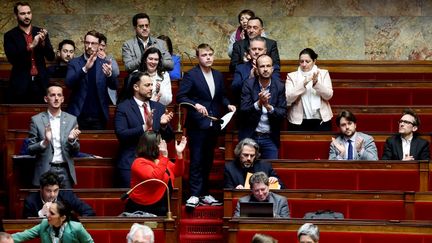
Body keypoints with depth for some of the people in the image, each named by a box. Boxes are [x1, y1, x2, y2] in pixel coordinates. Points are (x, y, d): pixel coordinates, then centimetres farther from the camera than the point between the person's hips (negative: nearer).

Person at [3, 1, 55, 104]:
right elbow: (12, 59, -11)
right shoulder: (10, 35, 0)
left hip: (40, 83, 2)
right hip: (21, 84, -2)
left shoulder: (40, 33, 9)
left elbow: (51, 57, 6)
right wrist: (31, 46, -21)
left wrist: (43, 42, -13)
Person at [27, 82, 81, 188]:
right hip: (45, 171, -2)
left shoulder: (71, 120, 8)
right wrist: (44, 142, -17)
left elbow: (76, 151, 9)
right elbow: (30, 150, 2)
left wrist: (71, 140, -12)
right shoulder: (36, 120, 3)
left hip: (65, 171, 2)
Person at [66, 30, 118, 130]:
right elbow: (69, 83, -11)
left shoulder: (104, 64, 7)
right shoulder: (74, 63, 4)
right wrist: (85, 68, -27)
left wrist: (109, 74, -27)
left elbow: (114, 86, -3)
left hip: (99, 117, 1)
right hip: (79, 116, -1)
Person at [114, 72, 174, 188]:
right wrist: (144, 127, -24)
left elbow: (168, 138, 13)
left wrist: (164, 125, -9)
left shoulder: (159, 107, 13)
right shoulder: (123, 108, -2)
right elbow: (121, 134, -14)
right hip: (130, 164, -4)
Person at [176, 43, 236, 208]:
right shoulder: (191, 75, -7)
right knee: (196, 160, -6)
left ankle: (204, 194, 17)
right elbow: (180, 97, -11)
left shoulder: (218, 76, 12)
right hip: (197, 125, -6)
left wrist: (228, 105, 2)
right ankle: (194, 195, -4)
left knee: (208, 161, 10)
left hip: (213, 125, 6)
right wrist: (195, 105, -24)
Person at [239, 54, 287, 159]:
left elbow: (283, 113, -4)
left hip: (270, 138, 1)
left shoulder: (279, 86, 0)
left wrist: (269, 107, -23)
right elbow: (243, 111, -10)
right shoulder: (248, 85, -4)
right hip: (250, 136, -1)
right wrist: (258, 103, -27)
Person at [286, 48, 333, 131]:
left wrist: (316, 83, -19)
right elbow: (288, 99, -8)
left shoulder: (323, 73, 7)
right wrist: (303, 84, -19)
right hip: (299, 121, 0)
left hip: (321, 120, 1)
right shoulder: (292, 76, 4)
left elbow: (329, 95, -4)